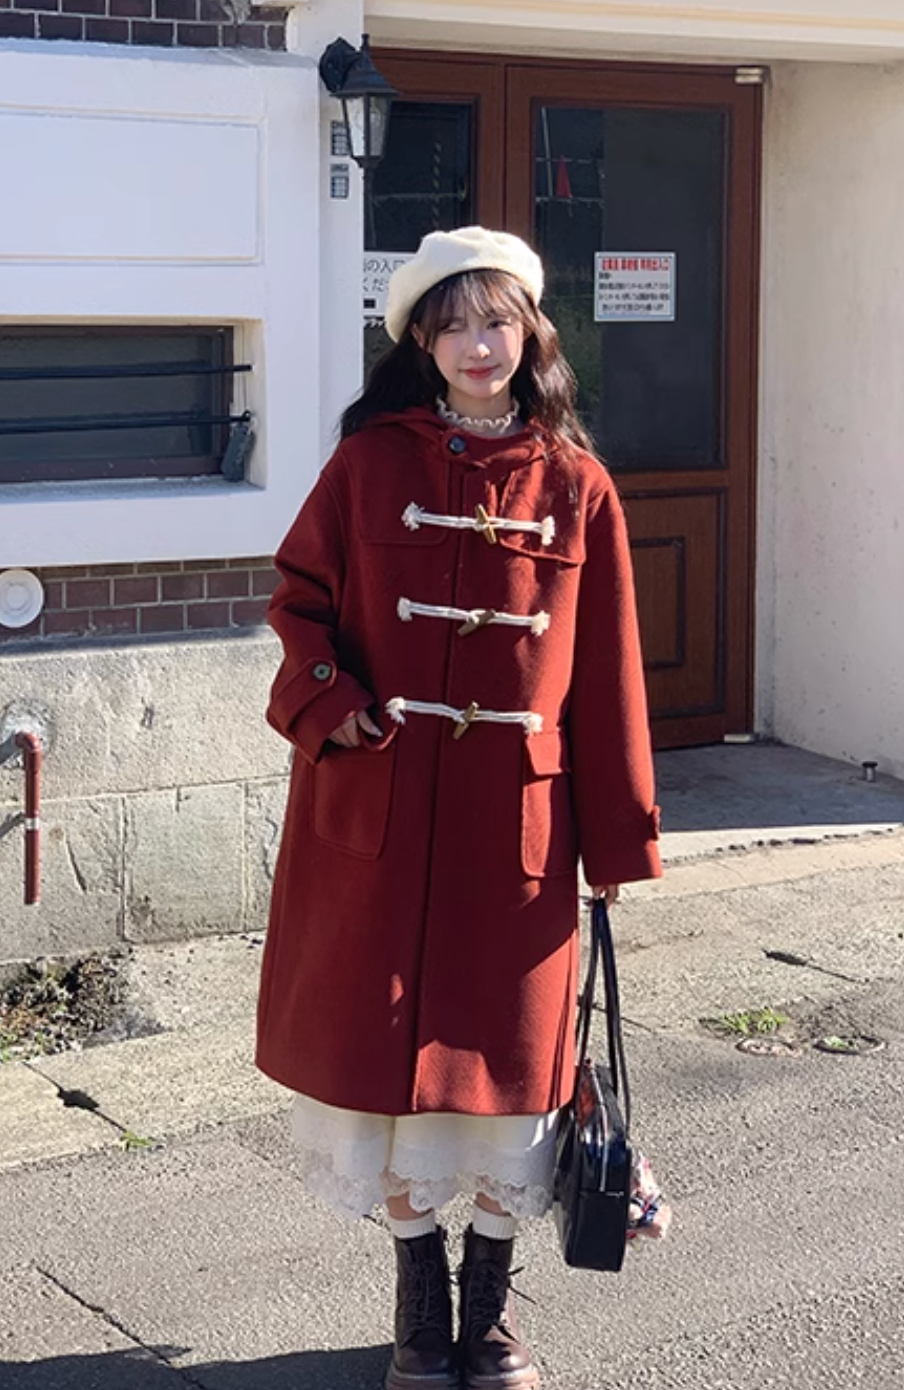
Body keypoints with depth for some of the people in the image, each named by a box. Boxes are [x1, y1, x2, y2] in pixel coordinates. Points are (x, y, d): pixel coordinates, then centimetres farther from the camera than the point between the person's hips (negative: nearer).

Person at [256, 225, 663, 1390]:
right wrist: (329, 705, -14)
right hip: (381, 808, 0)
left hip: (516, 815, 0)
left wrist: (616, 840, 2)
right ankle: (419, 1291, 24)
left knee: (506, 1041, 6)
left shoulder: (577, 485, 1)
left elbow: (605, 671, 2)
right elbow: (300, 597, 6)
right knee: (387, 1034, 6)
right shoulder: (370, 462, 0)